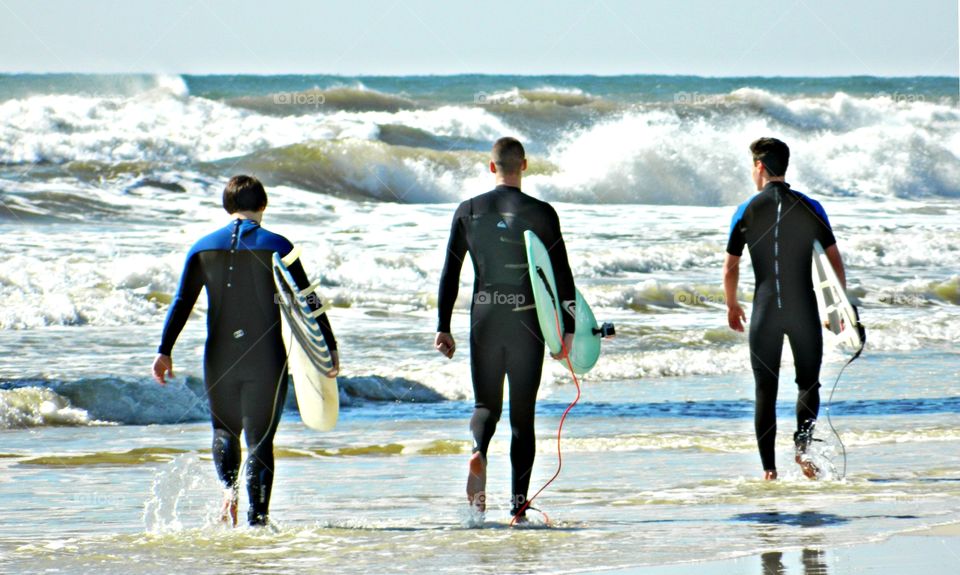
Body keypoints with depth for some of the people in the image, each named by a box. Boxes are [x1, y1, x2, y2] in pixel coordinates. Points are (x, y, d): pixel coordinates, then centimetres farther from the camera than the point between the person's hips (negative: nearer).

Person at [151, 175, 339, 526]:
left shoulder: (204, 247, 3)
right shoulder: (276, 246, -4)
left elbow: (182, 302, 1)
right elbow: (308, 300, -4)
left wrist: (165, 351, 4)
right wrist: (330, 347, 1)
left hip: (220, 358, 2)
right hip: (266, 358, -2)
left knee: (225, 431, 20)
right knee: (259, 440, 3)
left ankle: (229, 488, -7)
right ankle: (256, 519, -5)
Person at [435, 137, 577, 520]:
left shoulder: (469, 211, 2)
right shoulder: (540, 213, -5)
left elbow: (450, 273, 4)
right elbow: (562, 276, -6)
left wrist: (443, 327, 9)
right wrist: (568, 330, -2)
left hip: (484, 319, 1)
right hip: (526, 322, -1)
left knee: (486, 404, 12)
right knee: (523, 415, 6)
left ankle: (478, 452, -22)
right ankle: (519, 503, 0)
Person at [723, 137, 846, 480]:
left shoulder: (747, 211, 0)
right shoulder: (810, 208, 1)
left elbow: (730, 268, 4)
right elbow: (835, 261, 1)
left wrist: (732, 306, 20)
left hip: (764, 310, 0)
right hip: (804, 310, 0)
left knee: (766, 390, 8)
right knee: (809, 383, 9)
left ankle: (769, 468, 3)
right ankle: (802, 443, -17)